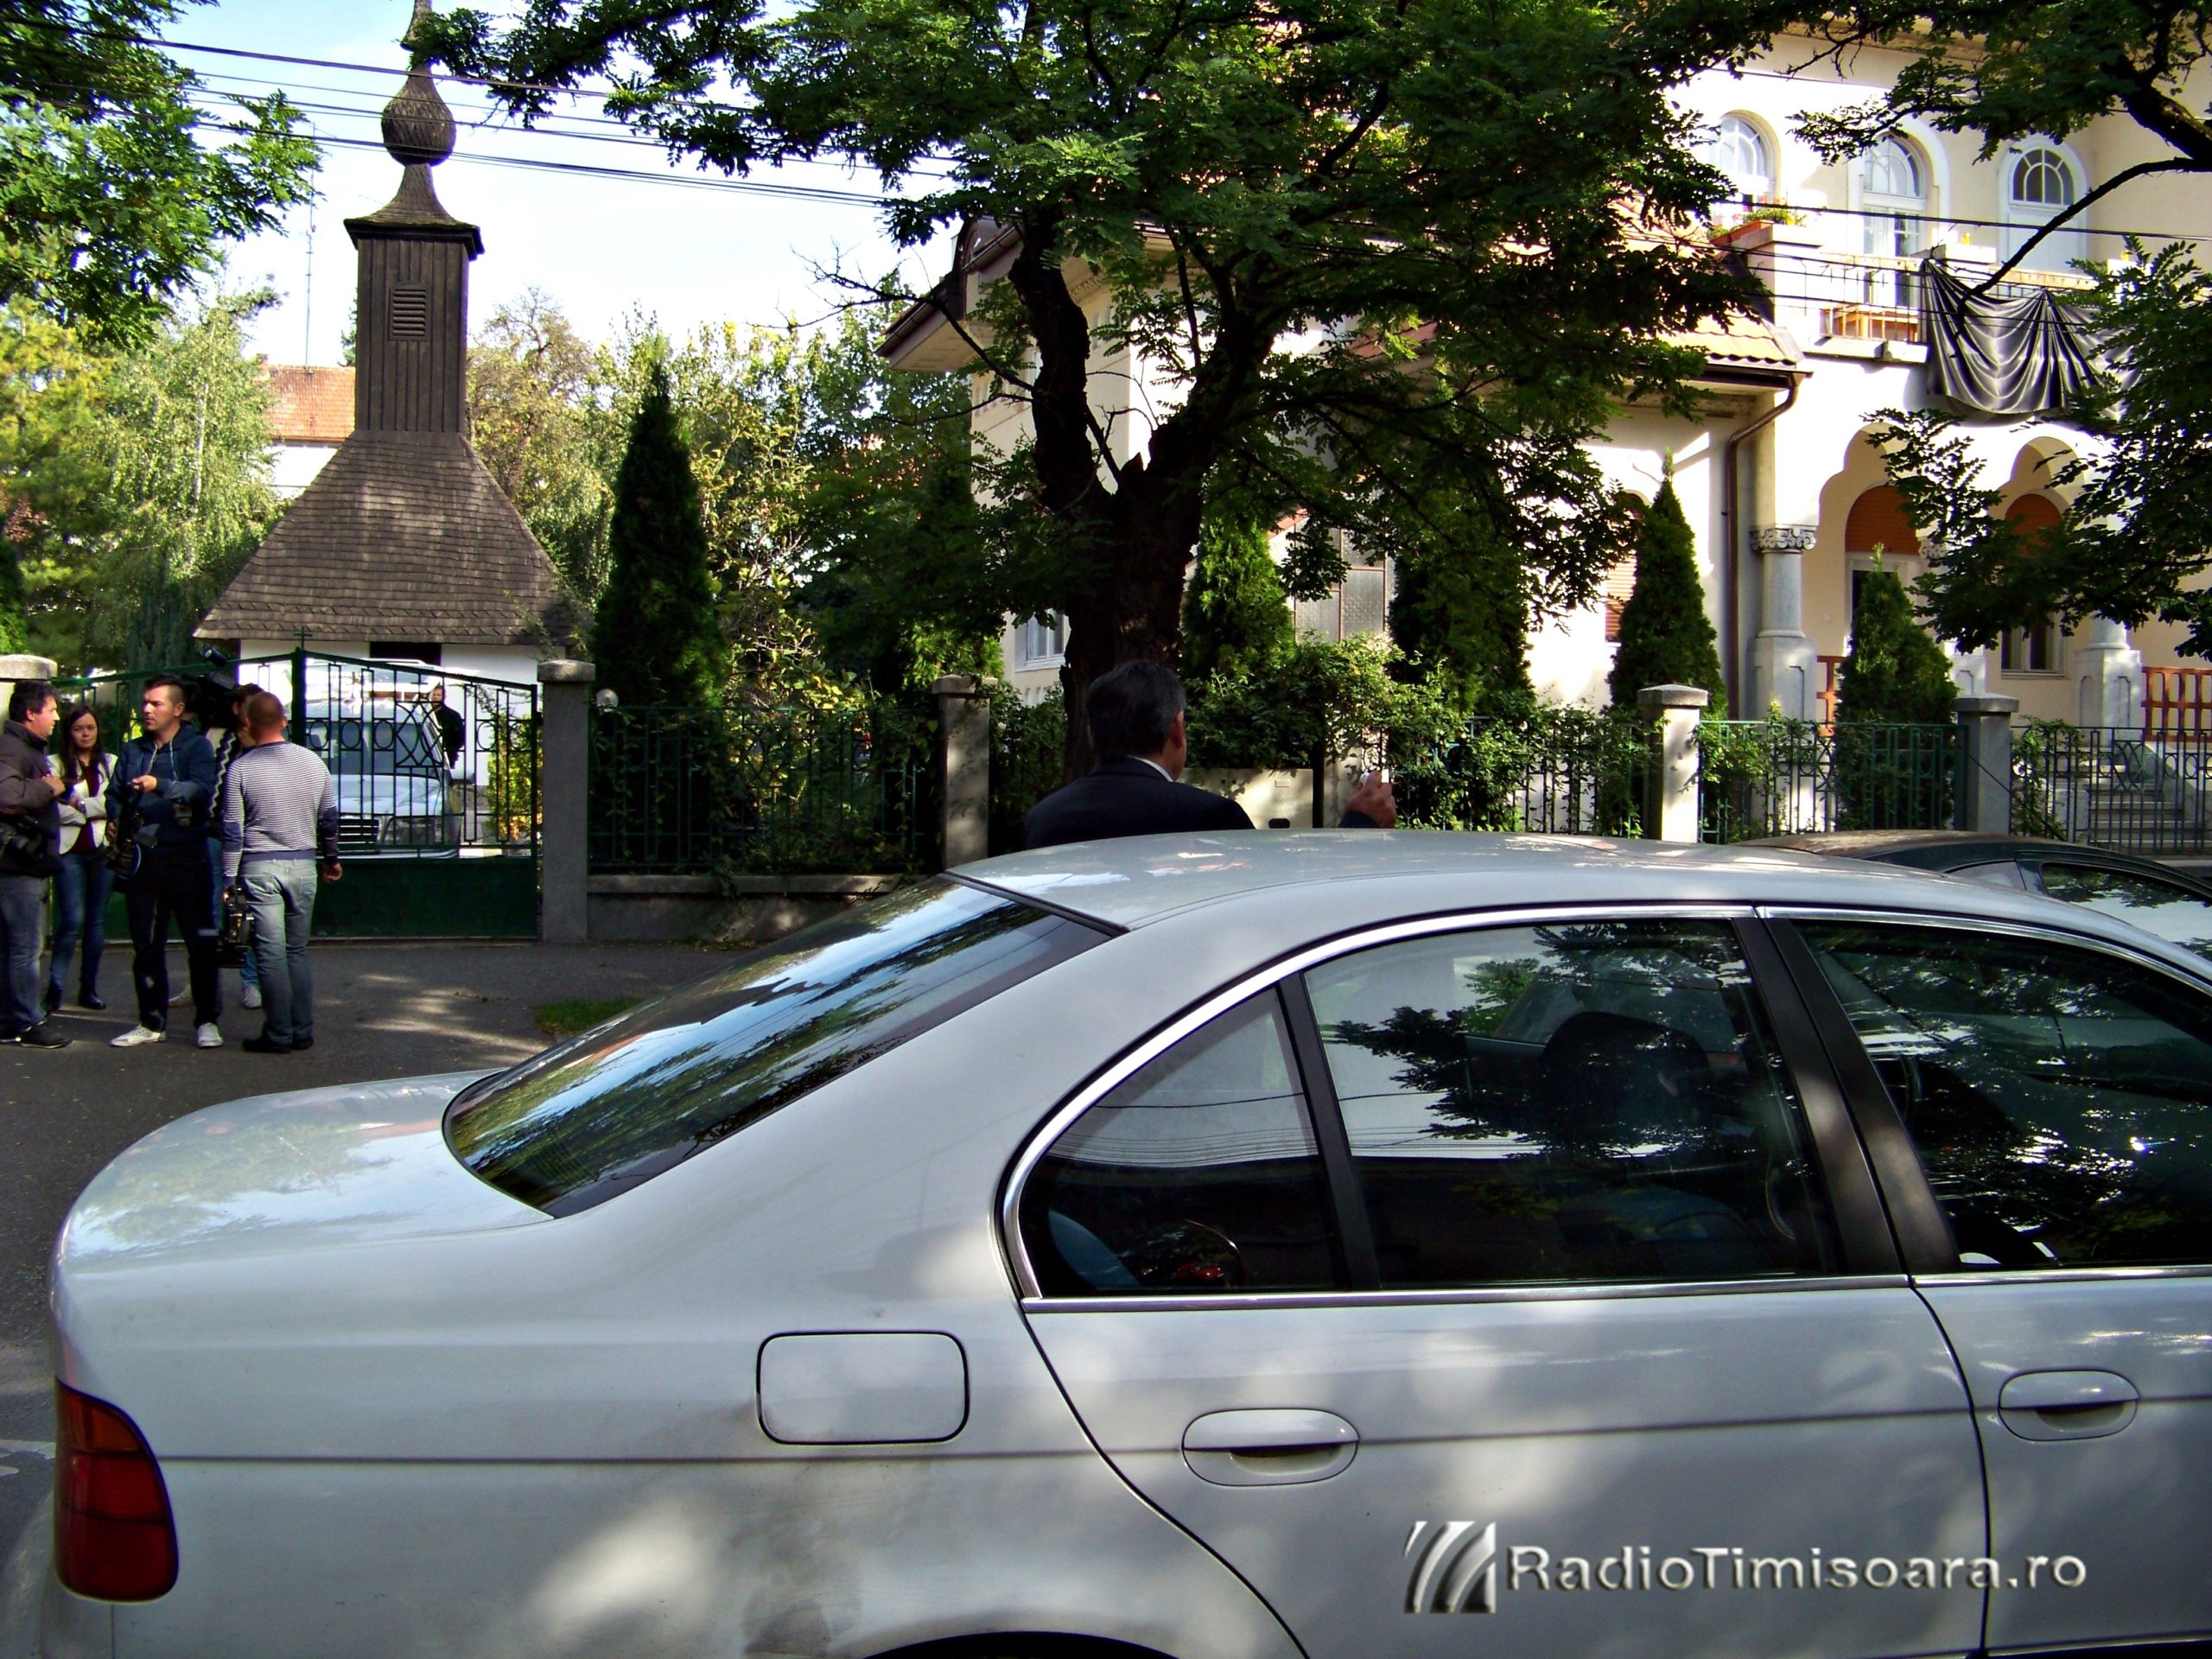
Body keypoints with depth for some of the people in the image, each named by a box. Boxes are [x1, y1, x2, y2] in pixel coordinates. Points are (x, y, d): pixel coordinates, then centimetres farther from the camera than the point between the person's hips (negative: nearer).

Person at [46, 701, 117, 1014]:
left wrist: (82, 805, -8)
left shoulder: (111, 763, 10)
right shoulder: (56, 764, 1)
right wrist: (96, 811, -9)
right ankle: (54, 986, 1)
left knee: (97, 920, 7)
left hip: (103, 850, 3)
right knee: (72, 920, -9)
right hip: (70, 851, -3)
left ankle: (89, 987, 15)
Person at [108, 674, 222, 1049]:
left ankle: (207, 1021, 5)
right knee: (145, 945, 10)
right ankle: (151, 1022, 18)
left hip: (186, 859, -5)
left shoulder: (195, 747, 0)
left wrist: (160, 785, -31)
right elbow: (114, 795, 15)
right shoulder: (132, 751, 16)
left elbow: (203, 789, -16)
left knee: (201, 942, -3)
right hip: (142, 859, 5)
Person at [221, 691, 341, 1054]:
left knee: (272, 953, -1)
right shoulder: (312, 761, 4)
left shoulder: (241, 767, -7)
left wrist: (228, 880, -2)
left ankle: (278, 1034, 1)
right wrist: (331, 859, 26)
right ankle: (303, 1032, 11)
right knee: (297, 951, 11)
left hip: (260, 866, -3)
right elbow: (329, 817, 12)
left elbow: (232, 830, -7)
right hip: (303, 864, 4)